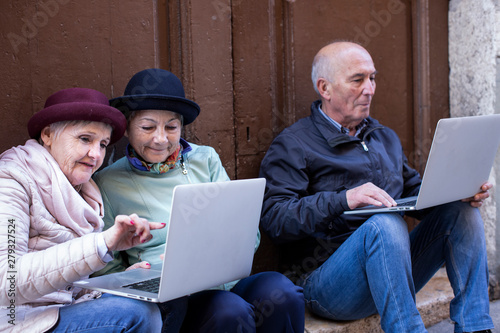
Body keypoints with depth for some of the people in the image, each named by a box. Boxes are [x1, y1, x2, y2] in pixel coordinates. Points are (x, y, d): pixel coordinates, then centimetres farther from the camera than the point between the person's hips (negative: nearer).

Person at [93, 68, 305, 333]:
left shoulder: (205, 160, 13)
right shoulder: (108, 183, 4)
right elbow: (106, 270, 6)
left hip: (226, 281, 4)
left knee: (282, 294, -27)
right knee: (231, 311, -34)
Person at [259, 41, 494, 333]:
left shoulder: (386, 137, 23)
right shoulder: (293, 145, -3)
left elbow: (414, 191, 21)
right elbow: (273, 218, -15)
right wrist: (343, 200, -27)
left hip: (392, 269, 7)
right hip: (325, 281, -7)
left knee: (461, 209, -9)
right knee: (385, 224, -35)